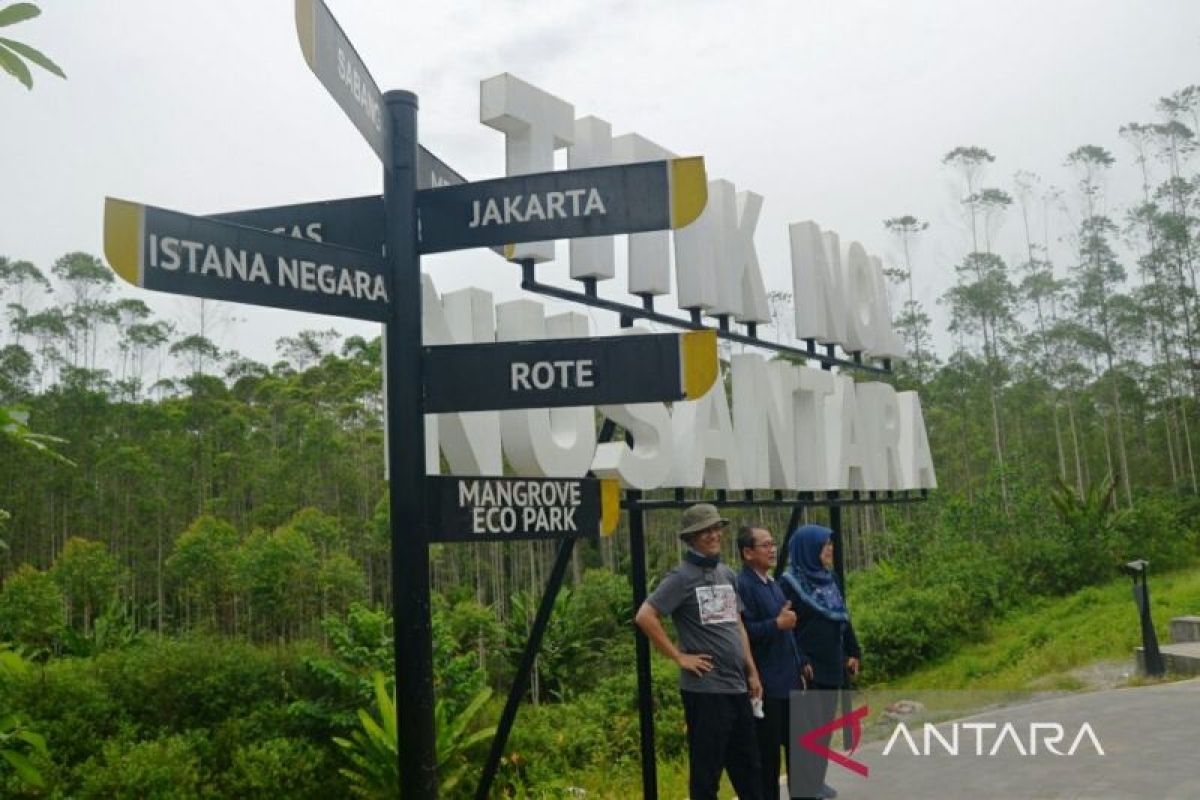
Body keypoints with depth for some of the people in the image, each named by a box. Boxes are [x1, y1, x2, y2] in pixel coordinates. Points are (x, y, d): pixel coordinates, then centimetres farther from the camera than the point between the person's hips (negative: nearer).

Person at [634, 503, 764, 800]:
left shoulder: (727, 574, 12)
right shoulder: (682, 576, -10)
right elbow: (645, 617, -17)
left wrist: (752, 672, 15)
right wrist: (680, 656, -15)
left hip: (736, 686, 7)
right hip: (705, 688, -7)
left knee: (747, 765, 15)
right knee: (707, 768, 2)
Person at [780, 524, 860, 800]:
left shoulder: (830, 579, 10)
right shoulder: (789, 583, -12)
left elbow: (844, 618, 16)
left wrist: (853, 652, 12)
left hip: (831, 666, 7)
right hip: (807, 669, -7)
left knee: (825, 725, 13)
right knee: (808, 726, -4)